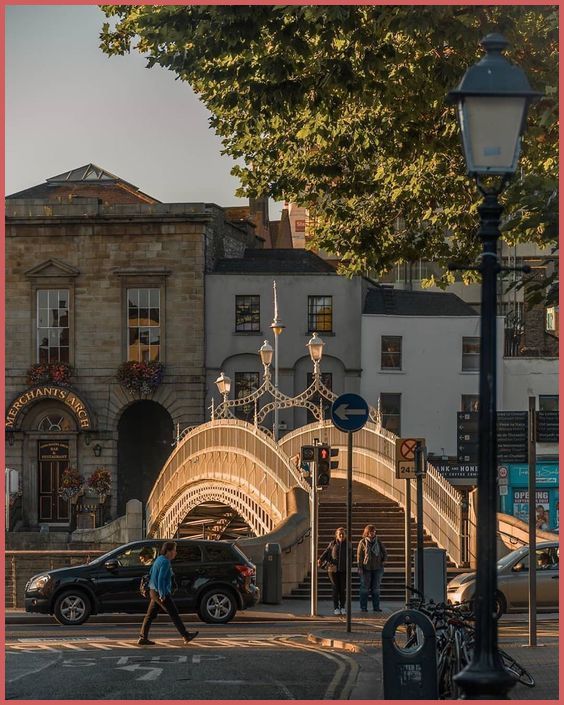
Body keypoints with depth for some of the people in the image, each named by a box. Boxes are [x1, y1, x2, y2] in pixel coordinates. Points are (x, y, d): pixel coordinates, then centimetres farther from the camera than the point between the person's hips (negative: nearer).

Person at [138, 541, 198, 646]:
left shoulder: (159, 559, 14)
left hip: (154, 591, 10)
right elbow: (161, 578, -24)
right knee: (174, 614, -2)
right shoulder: (165, 562, -17)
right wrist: (162, 594, -23)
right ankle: (186, 636, 5)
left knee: (150, 615, 7)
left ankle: (143, 638, 5)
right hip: (161, 593, -10)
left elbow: (151, 572, 24)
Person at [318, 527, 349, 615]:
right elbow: (326, 552, -1)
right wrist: (320, 559, -17)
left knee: (343, 588, 0)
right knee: (335, 588, -1)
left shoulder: (347, 544, 5)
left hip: (344, 569, 1)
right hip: (333, 569, -1)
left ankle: (342, 607, 11)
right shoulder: (332, 544, 3)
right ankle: (336, 608, 6)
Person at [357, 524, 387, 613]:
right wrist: (360, 568, -10)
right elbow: (359, 555, -4)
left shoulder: (378, 542, 7)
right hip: (366, 569, -3)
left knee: (376, 589, 7)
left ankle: (376, 607, 12)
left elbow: (385, 552, 17)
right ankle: (363, 607, 3)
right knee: (365, 588, -1)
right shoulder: (362, 542, -2)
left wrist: (383, 561, 3)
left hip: (377, 568, 3)